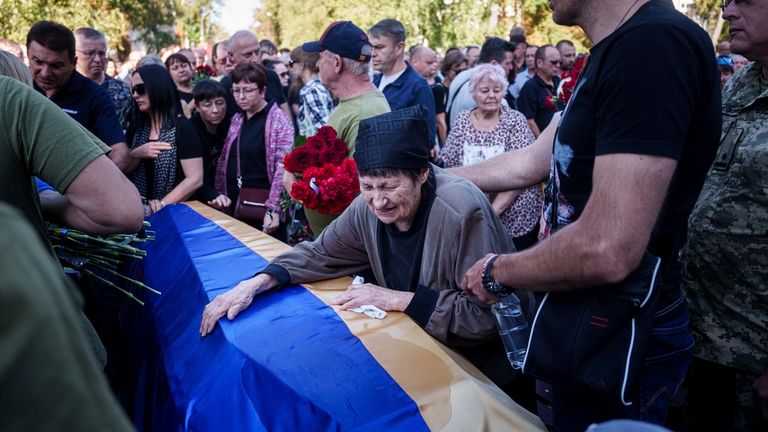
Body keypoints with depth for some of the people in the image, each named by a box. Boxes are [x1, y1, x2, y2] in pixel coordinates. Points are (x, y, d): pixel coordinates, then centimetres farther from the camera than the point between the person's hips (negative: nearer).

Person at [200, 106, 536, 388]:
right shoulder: (368, 207, -12)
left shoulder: (462, 210, -31)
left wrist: (400, 299, -28)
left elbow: (490, 314, -28)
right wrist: (258, 282, -13)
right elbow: (321, 253, 2)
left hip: (479, 364, -4)